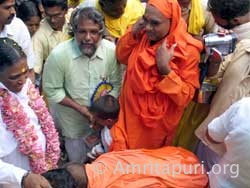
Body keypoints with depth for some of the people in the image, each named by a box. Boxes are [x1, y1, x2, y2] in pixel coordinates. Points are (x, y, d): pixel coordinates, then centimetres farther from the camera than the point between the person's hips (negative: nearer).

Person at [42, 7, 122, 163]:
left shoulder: (112, 51, -19)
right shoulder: (59, 54, -26)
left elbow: (116, 84, -8)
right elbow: (52, 90, -17)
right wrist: (80, 108, -21)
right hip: (73, 120, -2)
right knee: (77, 162, 20)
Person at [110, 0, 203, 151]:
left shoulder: (187, 50, -23)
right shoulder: (144, 35, -9)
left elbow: (185, 97, -22)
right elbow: (122, 57, 6)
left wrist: (165, 68, -34)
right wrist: (133, 34, -12)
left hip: (158, 123, -4)